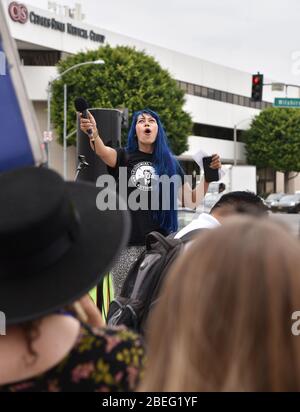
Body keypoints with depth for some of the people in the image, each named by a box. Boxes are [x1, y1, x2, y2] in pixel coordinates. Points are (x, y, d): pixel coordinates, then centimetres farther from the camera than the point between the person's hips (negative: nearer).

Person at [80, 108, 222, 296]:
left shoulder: (169, 163, 11)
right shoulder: (124, 157, 6)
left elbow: (191, 200, 10)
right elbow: (102, 151, -18)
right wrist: (93, 133, -40)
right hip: (128, 244, -1)